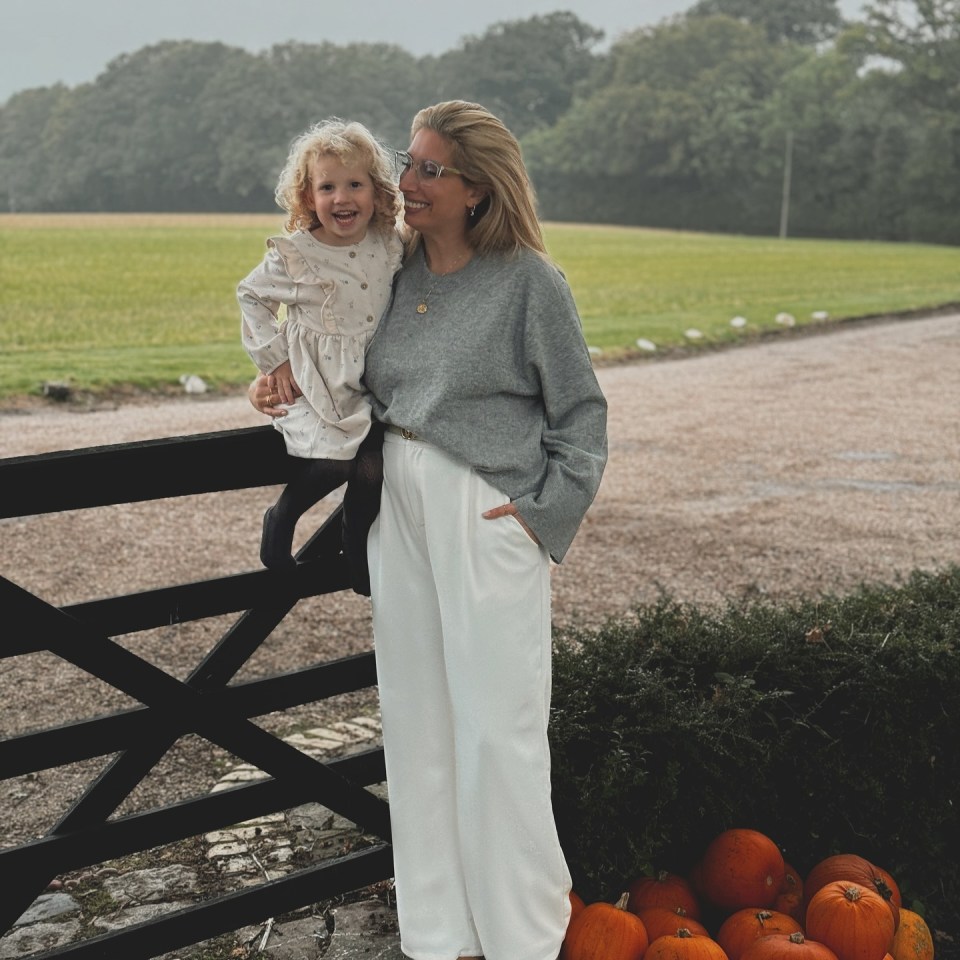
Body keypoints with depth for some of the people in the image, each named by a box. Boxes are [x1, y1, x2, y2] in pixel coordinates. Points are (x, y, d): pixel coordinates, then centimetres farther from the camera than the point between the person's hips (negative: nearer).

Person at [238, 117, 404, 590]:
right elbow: (251, 295, 4)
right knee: (330, 462, -23)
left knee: (374, 468, -11)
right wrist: (273, 357, -2)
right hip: (316, 384, -3)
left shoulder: (391, 246, -1)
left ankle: (359, 552, 15)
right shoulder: (295, 254, -10)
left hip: (372, 382, 4)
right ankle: (281, 518, 8)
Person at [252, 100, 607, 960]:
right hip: (399, 502, 6)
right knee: (418, 717, 10)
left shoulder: (528, 281, -6)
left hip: (485, 513, -6)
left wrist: (545, 511, -9)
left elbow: (580, 413, -1)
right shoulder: (396, 270, 9)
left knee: (496, 726, -2)